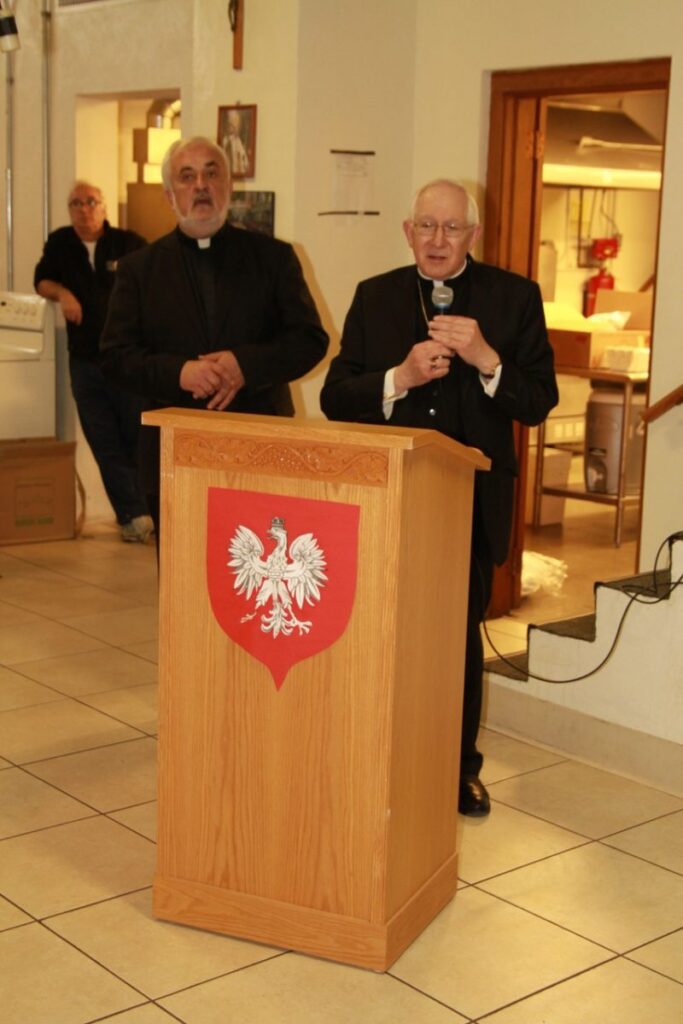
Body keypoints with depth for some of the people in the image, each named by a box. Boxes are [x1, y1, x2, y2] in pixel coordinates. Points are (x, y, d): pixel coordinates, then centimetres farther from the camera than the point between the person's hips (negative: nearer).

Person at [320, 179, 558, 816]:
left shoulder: (514, 298, -1)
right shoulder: (375, 297, 4)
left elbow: (538, 404, -6)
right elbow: (335, 398, -2)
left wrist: (486, 358, -22)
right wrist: (400, 377, -18)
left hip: (471, 501, -1)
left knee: (460, 638, 12)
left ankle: (460, 771, 28)